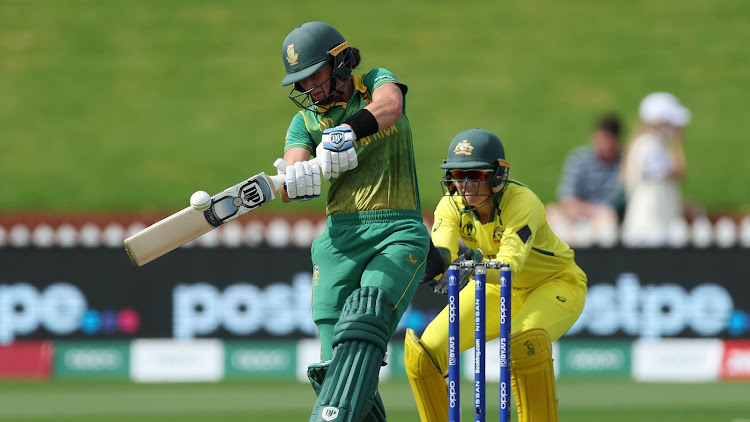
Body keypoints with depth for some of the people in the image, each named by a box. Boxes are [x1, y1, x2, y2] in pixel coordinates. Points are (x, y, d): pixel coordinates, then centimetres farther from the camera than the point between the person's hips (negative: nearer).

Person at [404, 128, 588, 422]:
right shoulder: (452, 206, -16)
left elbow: (509, 266, -44)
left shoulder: (522, 202, -31)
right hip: (497, 289, 6)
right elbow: (442, 252, -34)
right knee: (423, 353, -10)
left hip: (556, 284, -5)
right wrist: (435, 258, -58)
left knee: (526, 342, -39)